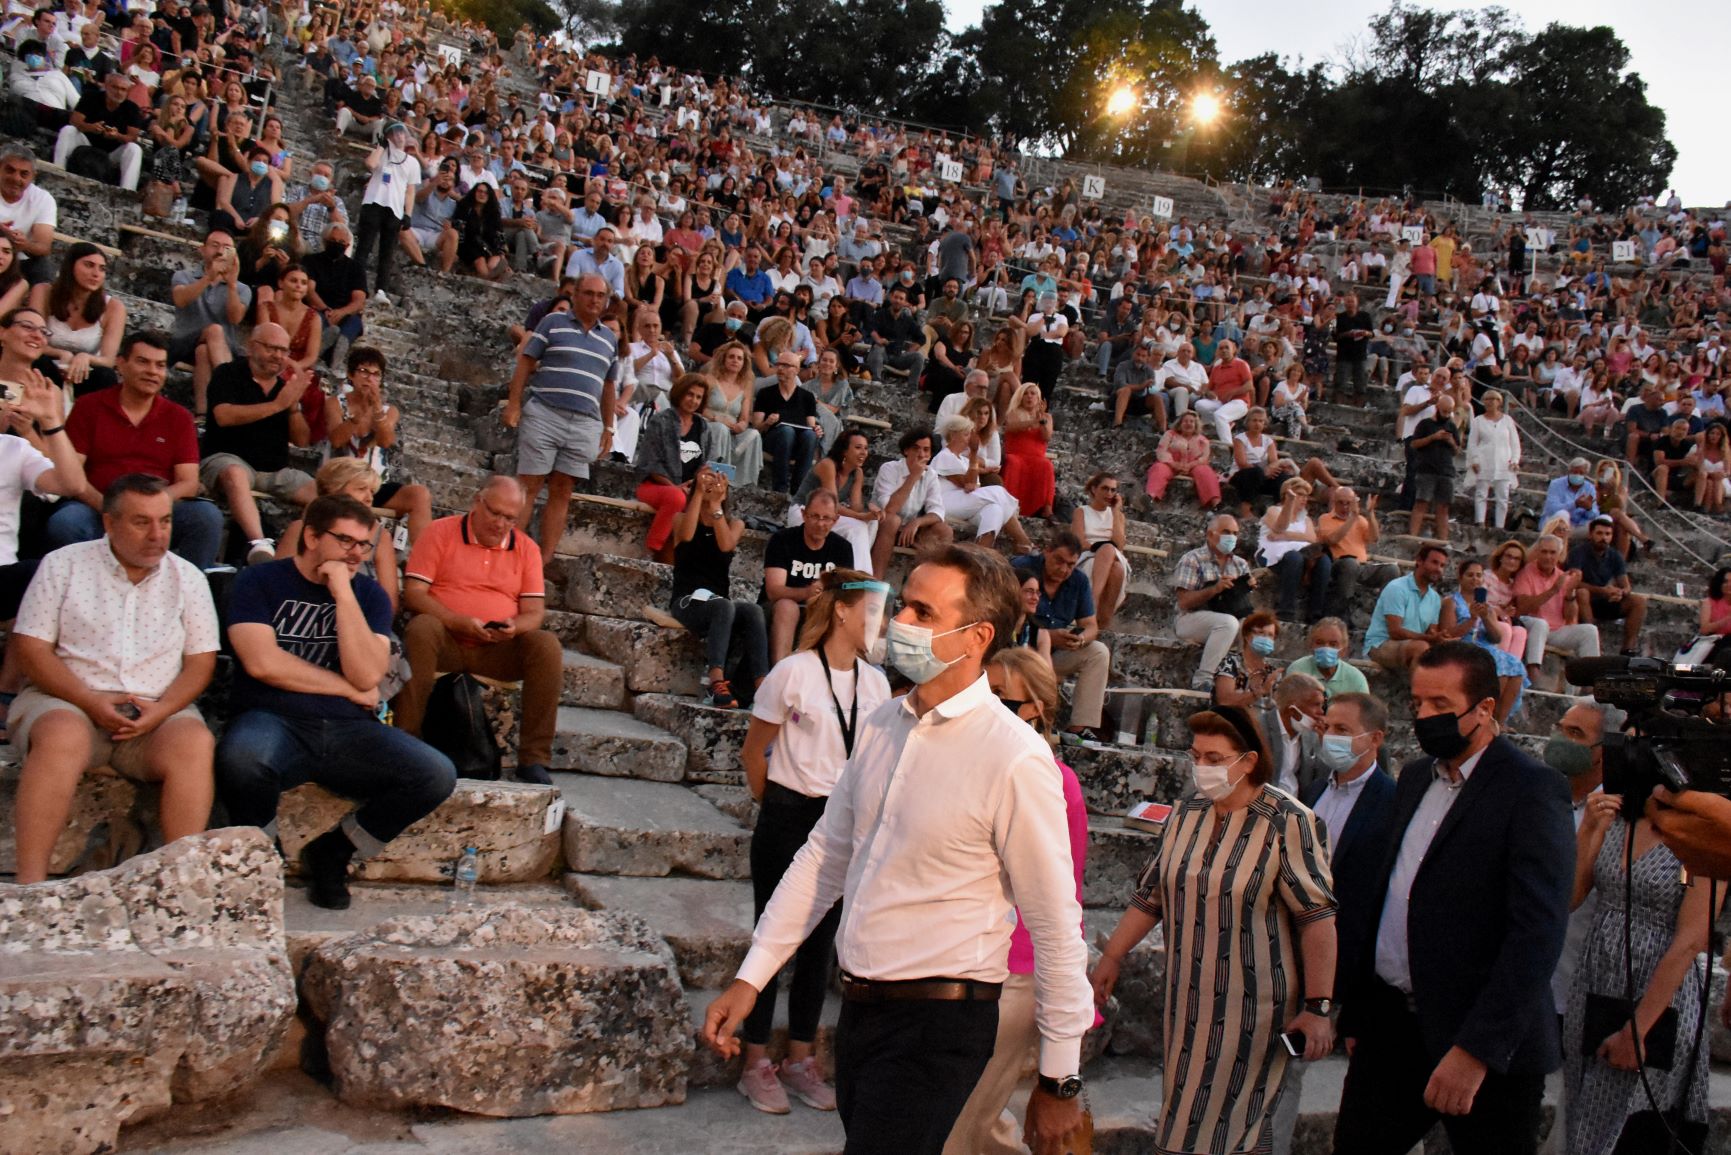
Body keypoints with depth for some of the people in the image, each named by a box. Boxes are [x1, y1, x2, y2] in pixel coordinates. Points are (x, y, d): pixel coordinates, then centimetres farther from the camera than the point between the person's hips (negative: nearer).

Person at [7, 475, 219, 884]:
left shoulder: (188, 578, 11)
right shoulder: (63, 565, 7)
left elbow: (201, 661, 7)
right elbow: (30, 647, 0)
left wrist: (161, 710, -13)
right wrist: (91, 702, -14)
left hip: (158, 710, 2)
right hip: (69, 700, -1)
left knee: (195, 742, -30)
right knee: (62, 737, -35)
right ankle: (29, 882, -33)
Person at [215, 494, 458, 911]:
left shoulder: (368, 594, 11)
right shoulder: (260, 582, 4)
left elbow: (368, 675, -5)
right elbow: (263, 663, -12)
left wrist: (343, 594, -9)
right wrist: (349, 689, -5)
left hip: (348, 731, 3)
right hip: (274, 722, -3)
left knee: (437, 775, -21)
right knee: (240, 756, -39)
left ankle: (330, 853, 3)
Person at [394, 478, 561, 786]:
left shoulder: (526, 548, 10)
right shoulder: (441, 533, 4)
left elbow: (535, 611, 6)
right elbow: (413, 593, -5)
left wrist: (514, 627, -19)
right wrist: (457, 622, -21)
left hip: (499, 650, 2)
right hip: (446, 641, -2)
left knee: (547, 645, -25)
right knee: (421, 628, -35)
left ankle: (534, 759, -21)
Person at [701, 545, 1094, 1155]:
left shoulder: (1014, 758, -18)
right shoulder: (879, 725, 3)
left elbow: (1055, 926, -13)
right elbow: (825, 855, 11)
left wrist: (1060, 1081, -6)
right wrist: (749, 979, 9)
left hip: (939, 1022, -6)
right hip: (860, 1007, 6)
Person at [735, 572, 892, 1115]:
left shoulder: (875, 683, 3)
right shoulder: (793, 672, -12)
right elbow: (754, 751, -3)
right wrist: (774, 806, 5)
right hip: (788, 821, -5)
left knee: (819, 944, 12)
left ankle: (800, 1059, 26)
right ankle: (757, 1064, 17)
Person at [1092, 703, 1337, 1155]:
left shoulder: (1287, 822, -13)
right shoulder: (1186, 814, 5)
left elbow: (1318, 917, -15)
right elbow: (1150, 896, 12)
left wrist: (1317, 1006, -18)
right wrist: (1111, 957, 12)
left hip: (1253, 1005, -5)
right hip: (1188, 997, 6)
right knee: (1185, 1114, 13)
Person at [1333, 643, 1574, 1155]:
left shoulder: (1532, 788, -12)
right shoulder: (1413, 778, 12)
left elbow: (1538, 931, -19)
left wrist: (1476, 1047, -24)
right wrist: (1356, 1009, 14)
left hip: (1488, 1042, -6)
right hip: (1389, 1026, 7)